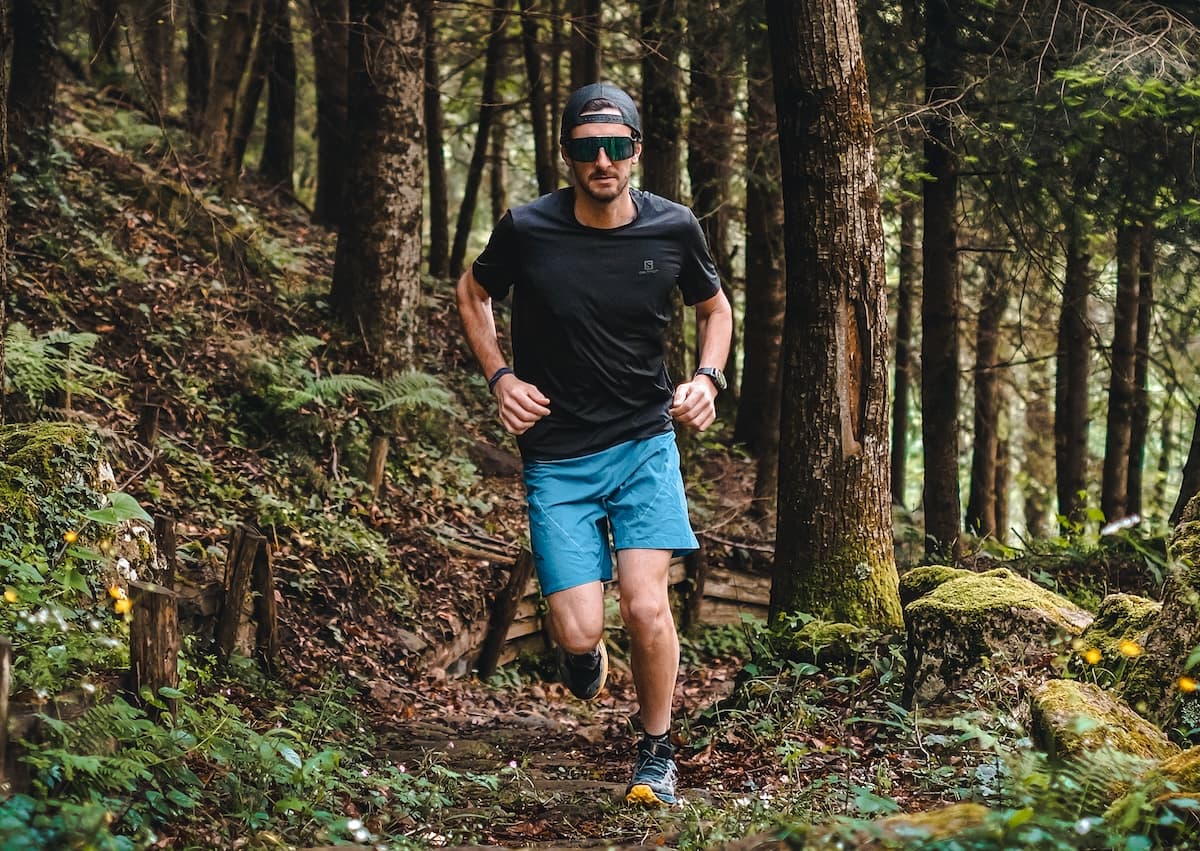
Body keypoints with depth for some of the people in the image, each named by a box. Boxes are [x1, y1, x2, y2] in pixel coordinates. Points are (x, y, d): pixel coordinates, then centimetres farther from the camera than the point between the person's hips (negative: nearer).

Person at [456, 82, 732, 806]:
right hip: (557, 456, 0)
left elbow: (716, 309, 14)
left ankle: (658, 755, 8)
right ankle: (585, 651, 31)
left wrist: (709, 379, -3)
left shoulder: (673, 228, -5)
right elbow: (473, 293, 11)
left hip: (646, 445, 1)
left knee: (646, 604, -16)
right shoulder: (528, 230, -9)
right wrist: (501, 377, -2)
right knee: (579, 632, -9)